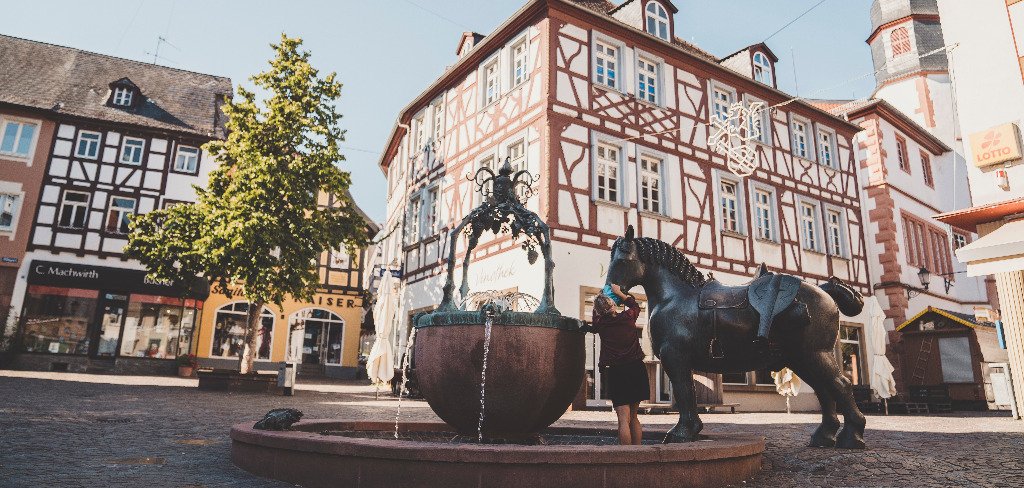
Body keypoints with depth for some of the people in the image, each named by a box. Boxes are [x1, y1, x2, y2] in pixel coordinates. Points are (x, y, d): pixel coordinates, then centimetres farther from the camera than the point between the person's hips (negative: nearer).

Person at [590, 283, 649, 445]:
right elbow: (635, 305, 23)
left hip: (616, 372, -3)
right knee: (633, 417, 16)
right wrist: (619, 292, 30)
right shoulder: (628, 317, -1)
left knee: (624, 419, -3)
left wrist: (599, 299, 31)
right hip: (637, 369, 3)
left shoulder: (600, 324, -2)